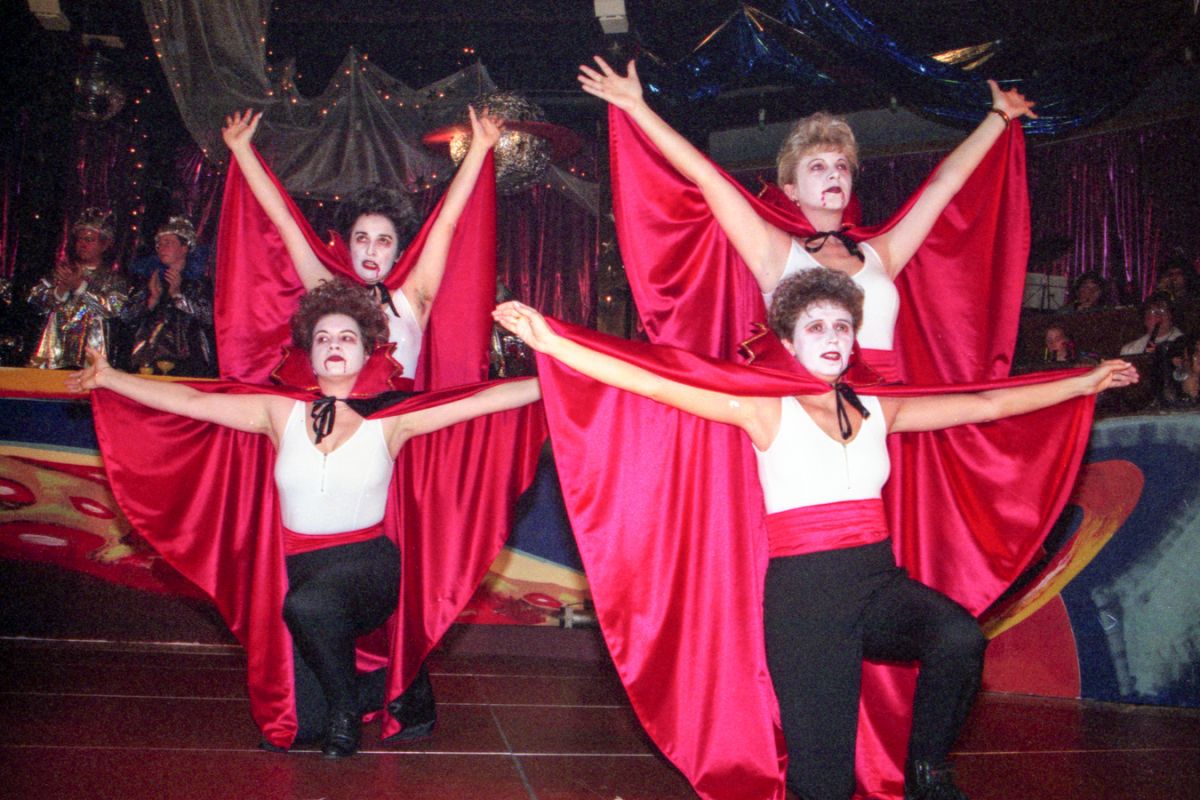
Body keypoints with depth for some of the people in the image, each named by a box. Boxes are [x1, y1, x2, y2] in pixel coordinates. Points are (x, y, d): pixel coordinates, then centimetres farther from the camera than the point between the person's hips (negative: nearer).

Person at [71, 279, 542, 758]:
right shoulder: (281, 413, 6)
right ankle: (375, 685, 27)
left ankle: (346, 704, -5)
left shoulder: (390, 418, -1)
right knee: (298, 725, -7)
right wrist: (108, 378, 4)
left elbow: (480, 400, -8)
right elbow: (192, 401, 6)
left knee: (308, 604, -37)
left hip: (368, 563, -3)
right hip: (300, 566, 3)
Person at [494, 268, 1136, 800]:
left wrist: (1088, 382, 21)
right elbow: (658, 384, -8)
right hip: (804, 592, -3)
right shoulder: (766, 410, 0)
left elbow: (987, 405, 17)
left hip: (881, 581, 4)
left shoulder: (876, 410, 12)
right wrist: (549, 341, -16)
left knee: (960, 638, -30)